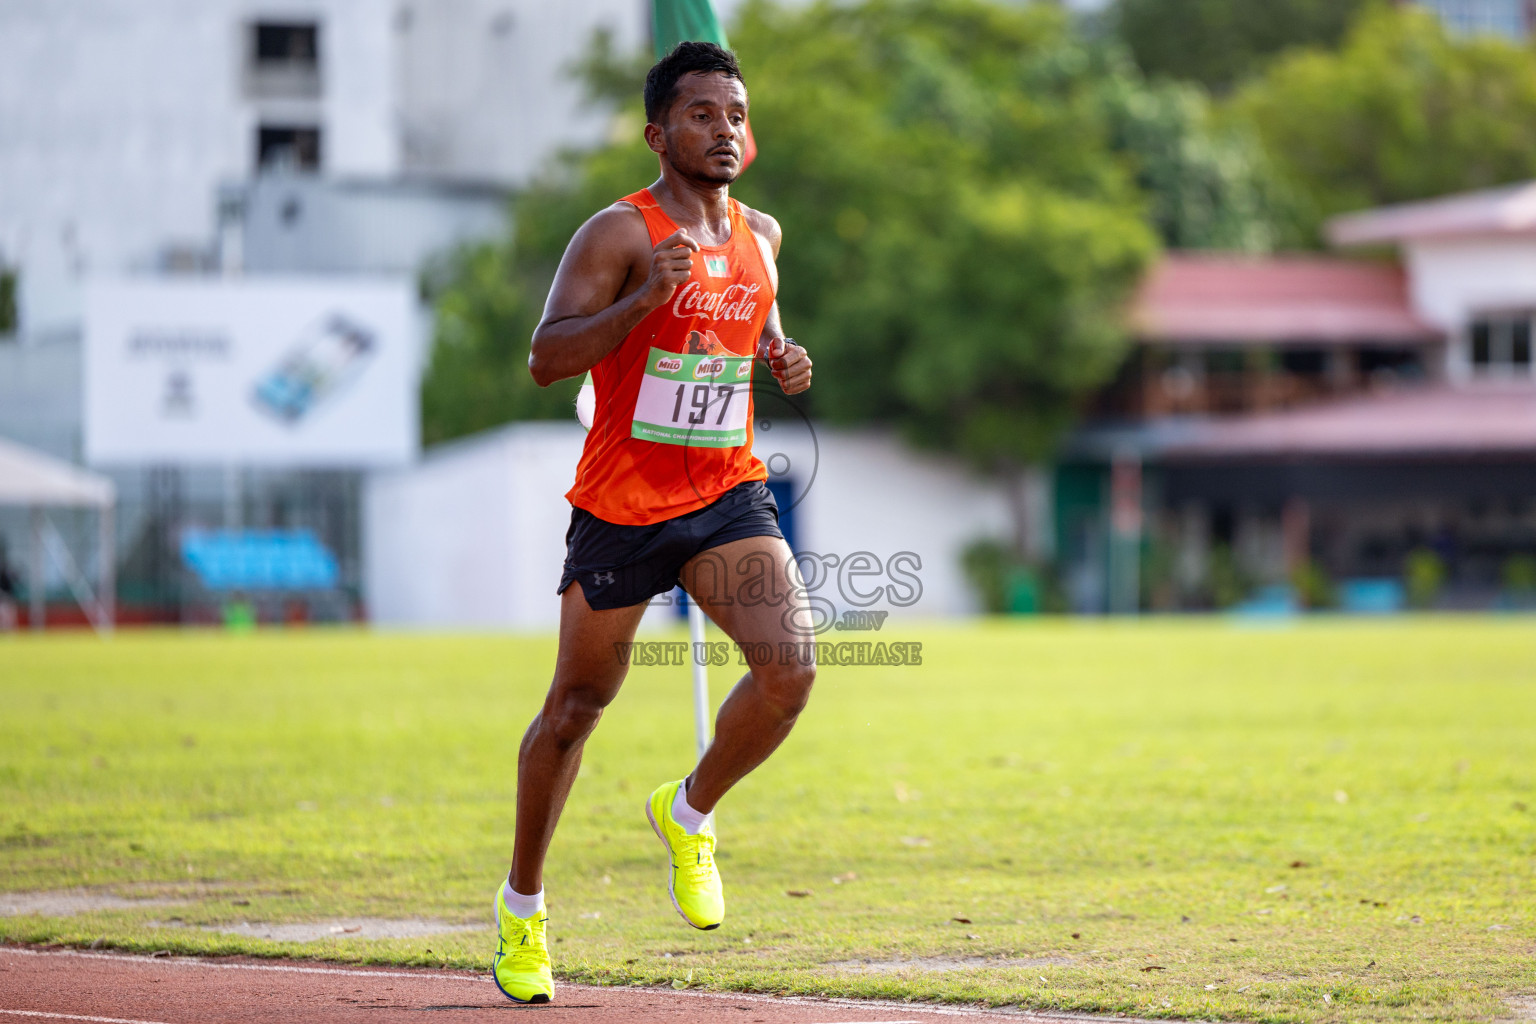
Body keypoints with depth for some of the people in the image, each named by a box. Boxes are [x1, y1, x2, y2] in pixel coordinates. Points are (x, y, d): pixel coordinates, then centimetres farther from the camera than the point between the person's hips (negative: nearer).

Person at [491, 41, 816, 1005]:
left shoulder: (760, 235, 9)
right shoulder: (618, 233, -10)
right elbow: (547, 358, -17)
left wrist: (783, 357, 6)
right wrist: (648, 295, -29)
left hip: (729, 495, 4)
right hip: (622, 503, -4)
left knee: (790, 667, -19)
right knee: (578, 704, 8)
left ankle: (689, 812, 8)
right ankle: (522, 904, 27)